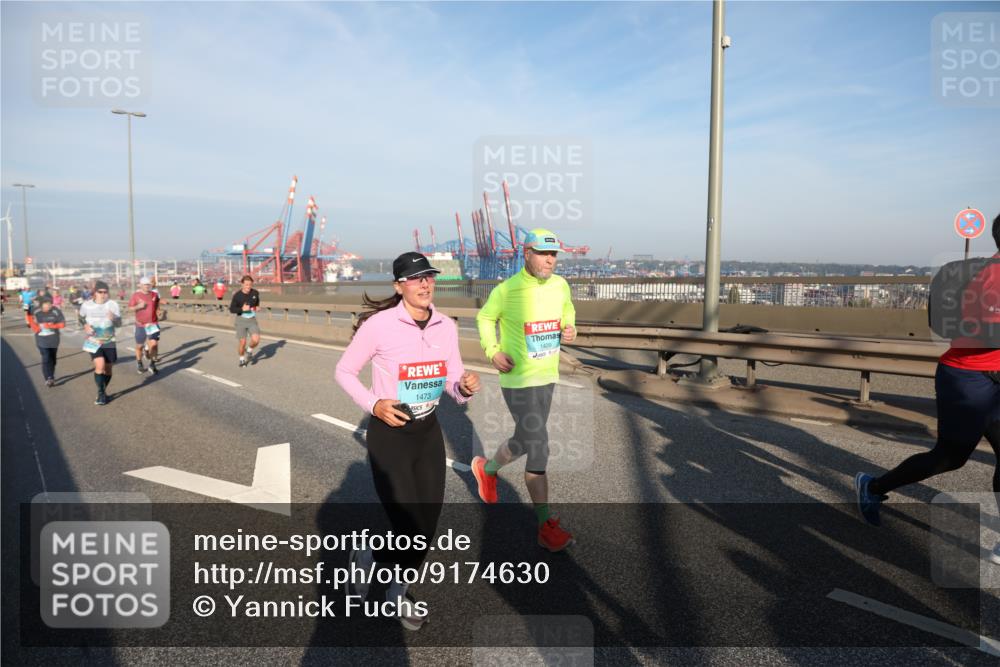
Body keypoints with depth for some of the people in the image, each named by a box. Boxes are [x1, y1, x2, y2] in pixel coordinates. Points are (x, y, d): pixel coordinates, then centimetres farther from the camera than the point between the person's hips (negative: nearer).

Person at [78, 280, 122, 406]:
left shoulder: (113, 304, -10)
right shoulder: (87, 305, -4)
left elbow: (119, 323, -15)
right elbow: (81, 318, 15)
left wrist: (114, 318, -38)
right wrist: (85, 326, -5)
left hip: (109, 342, 1)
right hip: (94, 341, 0)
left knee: (108, 369, 9)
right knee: (100, 366, -18)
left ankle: (103, 392, 32)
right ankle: (101, 393, -5)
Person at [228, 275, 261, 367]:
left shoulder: (255, 293, -3)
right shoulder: (237, 295, -13)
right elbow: (231, 309, -10)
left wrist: (257, 307, 2)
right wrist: (242, 309, -25)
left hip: (252, 320, 2)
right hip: (241, 319, -2)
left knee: (256, 339, -15)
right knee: (242, 342, 0)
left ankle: (249, 350, 18)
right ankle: (242, 359, 26)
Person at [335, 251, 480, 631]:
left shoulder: (447, 327, -2)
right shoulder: (379, 325, -16)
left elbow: (454, 386, 4)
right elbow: (344, 372, -5)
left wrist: (465, 388, -19)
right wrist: (373, 405, -19)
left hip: (428, 432, 5)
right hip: (388, 434, -5)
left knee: (427, 526, 11)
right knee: (409, 530, -6)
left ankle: (398, 590, 39)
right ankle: (366, 557, 30)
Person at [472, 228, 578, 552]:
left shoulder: (560, 285, 0)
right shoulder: (506, 290, -15)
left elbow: (567, 309, 20)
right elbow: (485, 318, 2)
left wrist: (570, 328, -1)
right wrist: (493, 352, -10)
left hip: (547, 376, 7)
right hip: (518, 379, -6)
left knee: (526, 441, 19)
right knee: (538, 446, -7)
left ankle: (488, 469, 49)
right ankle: (546, 526, 5)